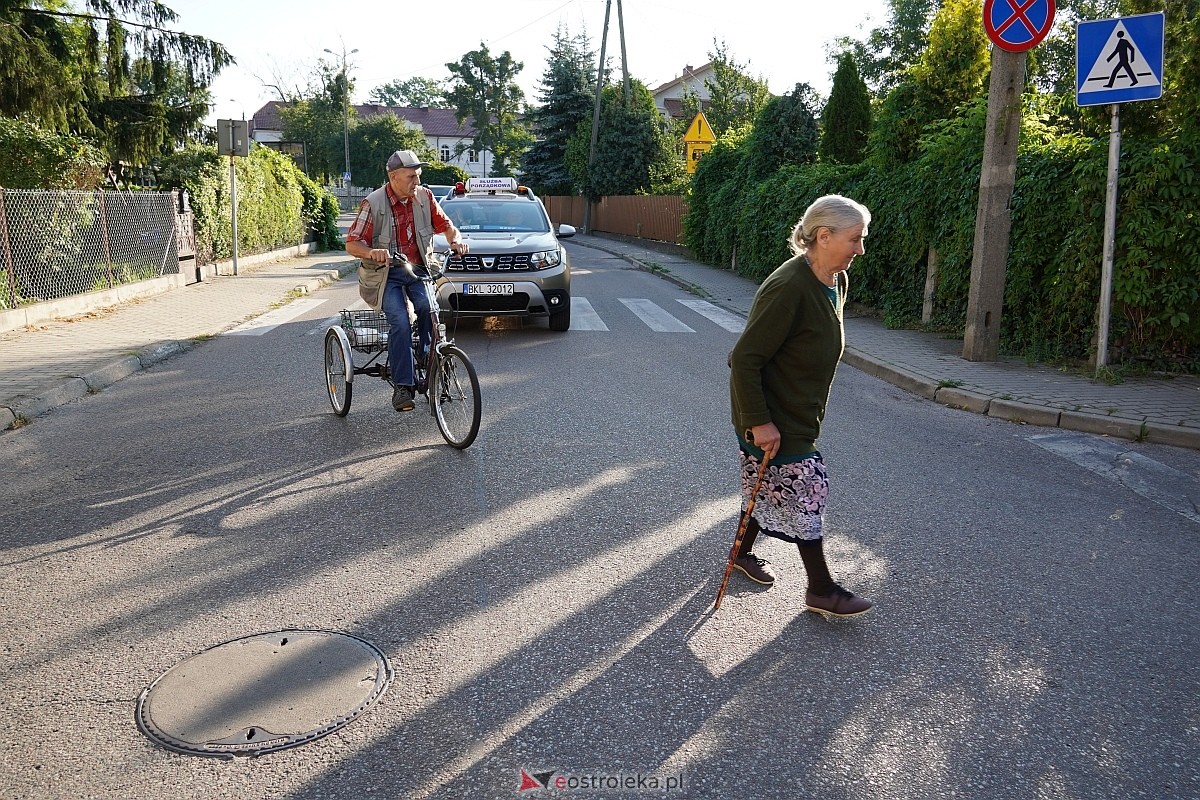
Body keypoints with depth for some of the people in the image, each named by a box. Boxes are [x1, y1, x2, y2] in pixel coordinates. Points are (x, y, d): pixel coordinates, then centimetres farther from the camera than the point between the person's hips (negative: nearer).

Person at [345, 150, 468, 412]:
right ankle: (402, 386, -17)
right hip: (387, 274, -3)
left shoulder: (424, 196, 0)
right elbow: (352, 244, -12)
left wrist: (456, 240, -14)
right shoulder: (373, 203, -11)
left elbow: (446, 225, 10)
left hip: (418, 270, 3)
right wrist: (371, 252, -35)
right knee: (400, 322, -25)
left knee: (428, 307, -28)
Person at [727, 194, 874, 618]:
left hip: (799, 413, 9)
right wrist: (759, 422, -25)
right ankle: (820, 589, 15)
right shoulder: (788, 289, -27)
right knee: (805, 491, 0)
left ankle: (743, 553, 41)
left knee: (769, 485, 20)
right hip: (774, 419, -9)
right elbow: (744, 359, -26)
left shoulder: (836, 282, 2)